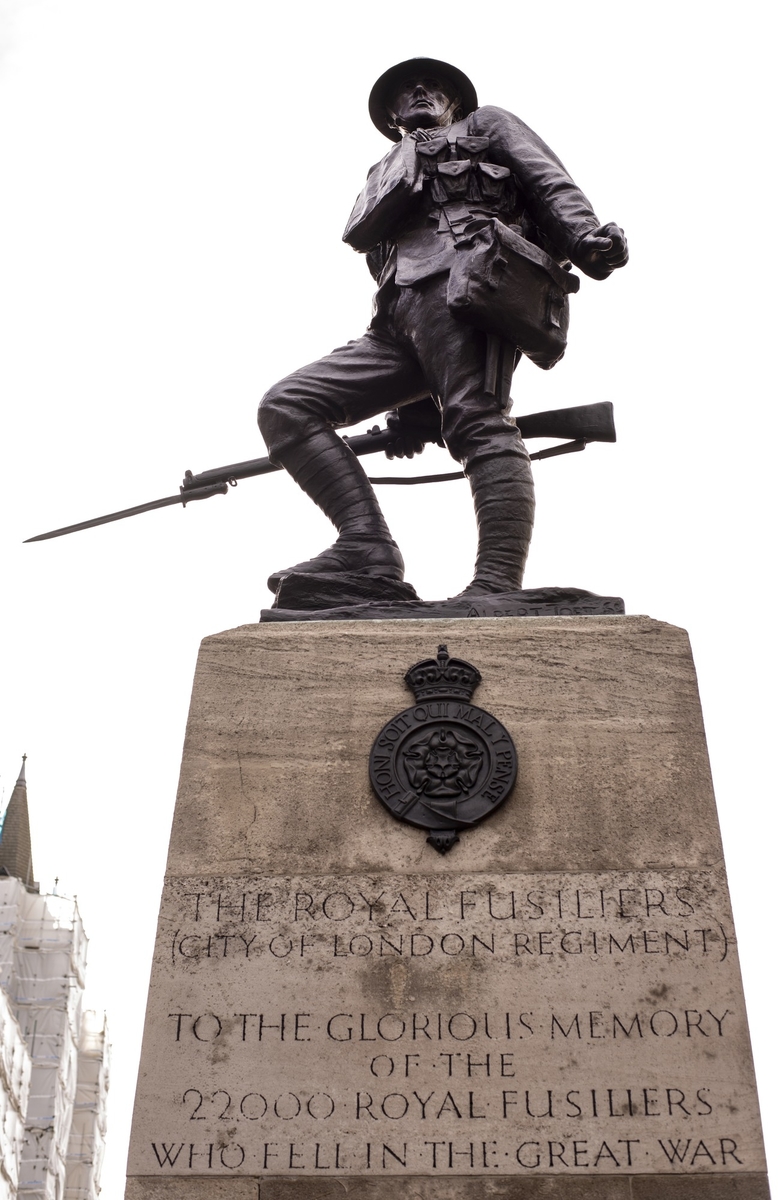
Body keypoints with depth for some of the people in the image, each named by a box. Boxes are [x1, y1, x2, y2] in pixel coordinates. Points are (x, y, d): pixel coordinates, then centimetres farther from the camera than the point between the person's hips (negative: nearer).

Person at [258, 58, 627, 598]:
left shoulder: (486, 125, 28)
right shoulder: (386, 178, 42)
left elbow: (551, 183, 9)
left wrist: (586, 237, -16)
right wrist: (413, 404, 20)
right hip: (397, 323, 6)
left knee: (480, 422, -26)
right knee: (285, 405, -9)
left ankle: (498, 585, -38)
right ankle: (367, 546, -24)